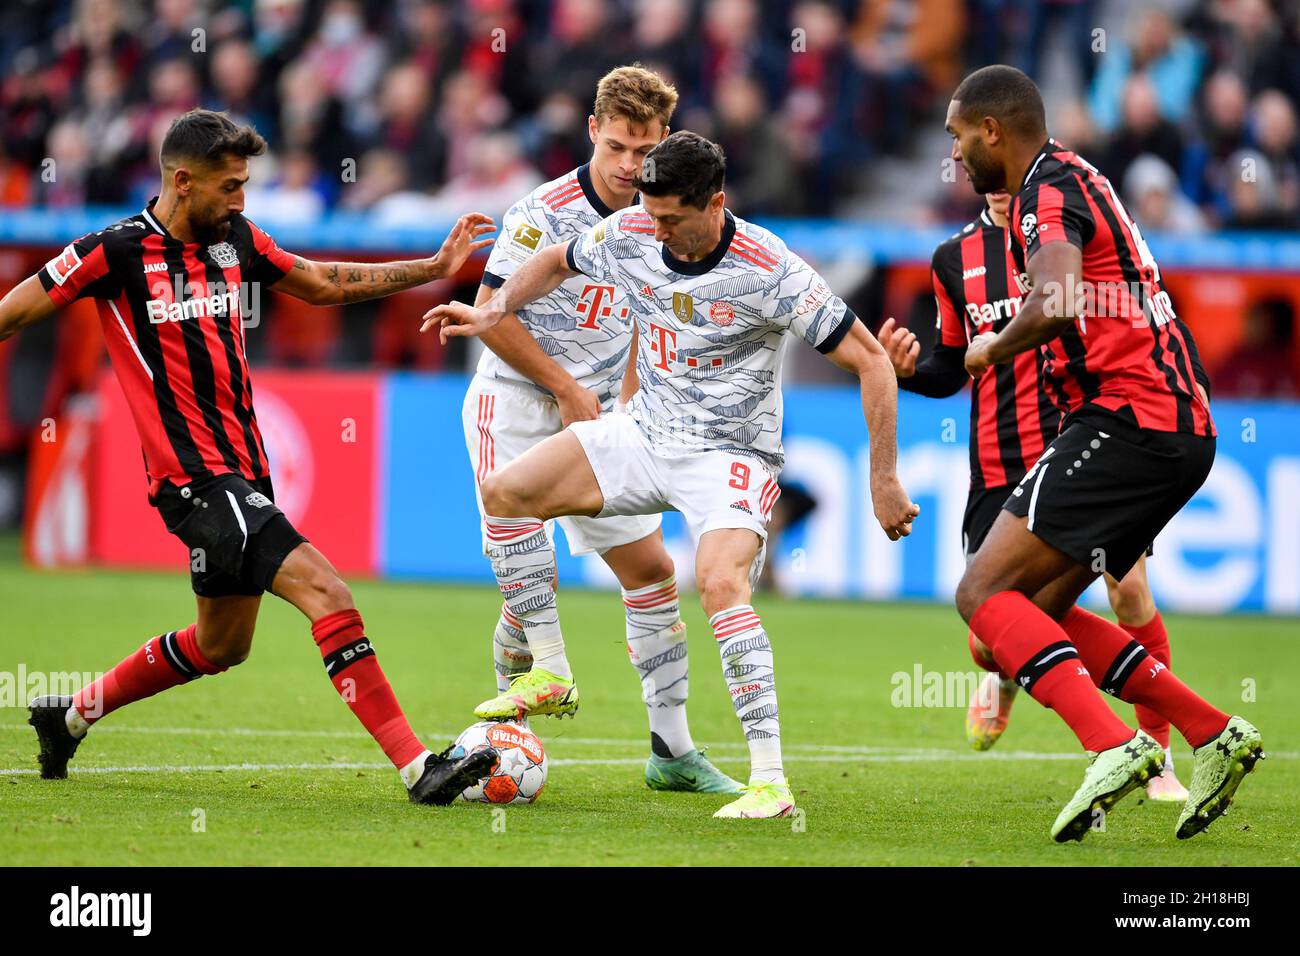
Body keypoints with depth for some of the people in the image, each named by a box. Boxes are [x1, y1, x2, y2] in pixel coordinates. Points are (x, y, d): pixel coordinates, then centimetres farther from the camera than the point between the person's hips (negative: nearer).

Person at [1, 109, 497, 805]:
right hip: (195, 478, -9)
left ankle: (71, 713, 36)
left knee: (221, 645, 20)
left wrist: (435, 267, 19)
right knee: (326, 592, -20)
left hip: (243, 471, 9)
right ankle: (417, 767, -24)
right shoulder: (116, 251, -11)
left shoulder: (237, 241, 9)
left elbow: (324, 284, 22)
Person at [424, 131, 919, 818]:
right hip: (645, 434, 6)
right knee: (505, 492, -5)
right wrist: (494, 310, 2)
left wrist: (883, 482, -17)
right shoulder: (630, 235, -7)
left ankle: (770, 781, -30)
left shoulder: (768, 270, -22)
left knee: (720, 581, -32)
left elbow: (869, 360, -16)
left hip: (731, 455, -6)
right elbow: (558, 261, 18)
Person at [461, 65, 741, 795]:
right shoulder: (544, 214, -16)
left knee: (652, 570, 4)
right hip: (516, 410, -6)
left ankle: (673, 749, 11)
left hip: (595, 419, 6)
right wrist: (569, 389, -12)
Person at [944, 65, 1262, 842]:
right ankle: (1212, 733, 8)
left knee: (986, 592, -11)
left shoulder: (1050, 187, -10)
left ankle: (1114, 747, -25)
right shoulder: (1075, 181, 22)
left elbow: (1058, 306, -27)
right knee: (1036, 611, 13)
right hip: (1178, 427, 10)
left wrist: (995, 347, -8)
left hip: (1129, 421, -10)